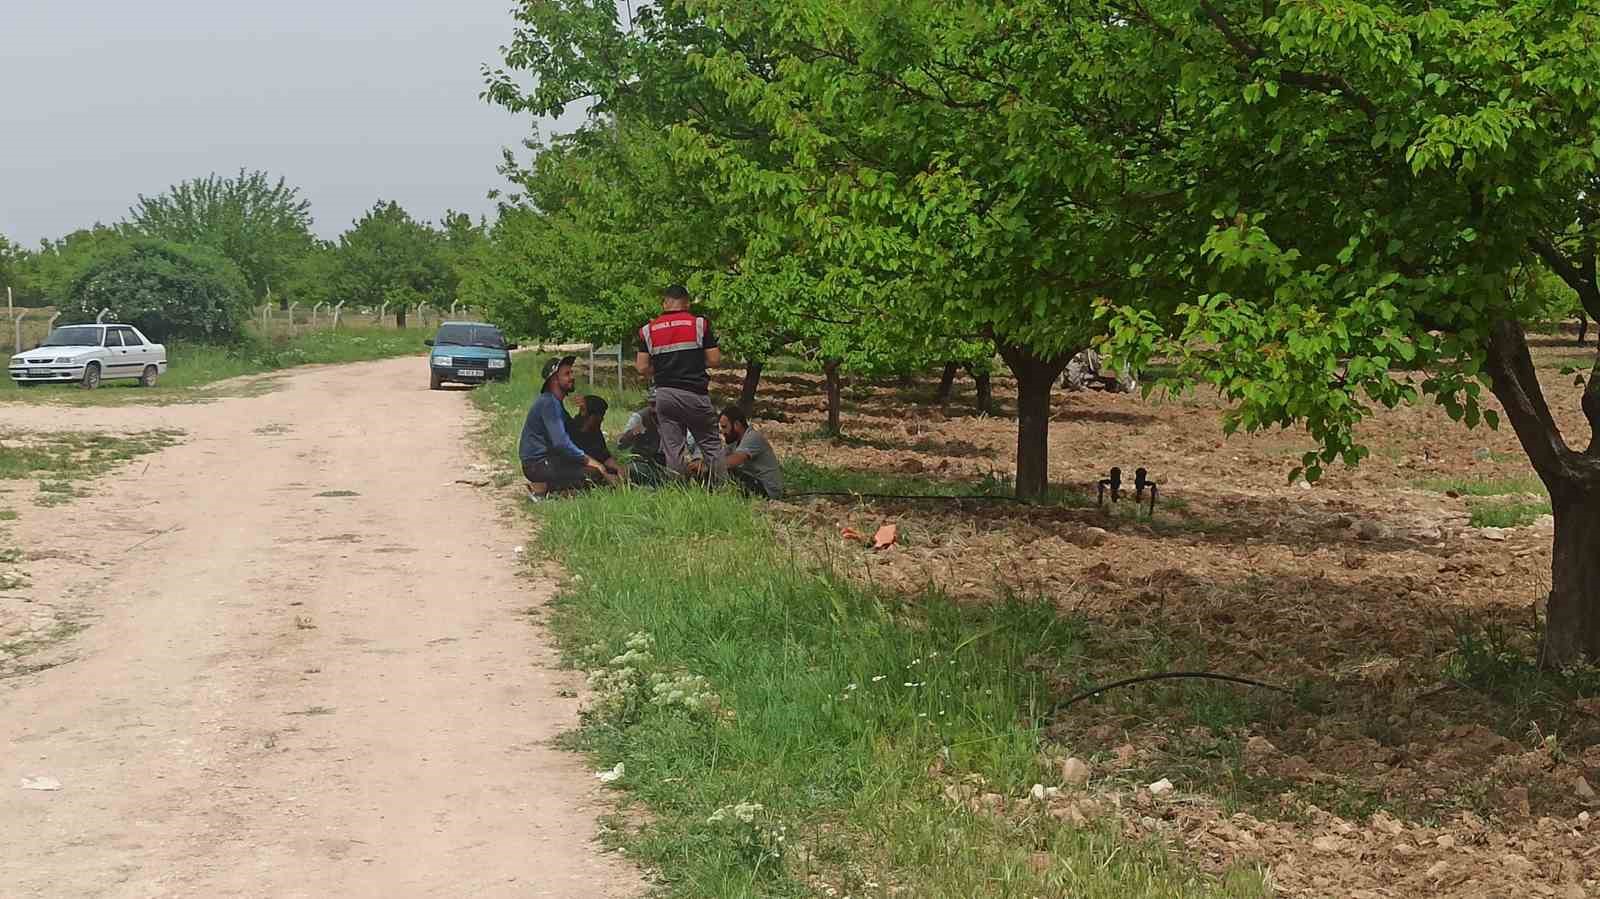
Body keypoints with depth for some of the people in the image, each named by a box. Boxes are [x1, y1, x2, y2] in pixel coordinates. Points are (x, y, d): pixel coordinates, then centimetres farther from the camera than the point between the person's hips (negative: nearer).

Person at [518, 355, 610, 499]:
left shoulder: (555, 402, 17)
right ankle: (543, 488, -11)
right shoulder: (548, 403, -16)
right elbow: (560, 442, -24)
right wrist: (587, 460, -18)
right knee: (593, 474, -20)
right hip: (538, 464, -10)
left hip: (546, 459, 10)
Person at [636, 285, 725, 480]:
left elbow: (642, 368, 2)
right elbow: (715, 360, -4)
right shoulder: (699, 324, -2)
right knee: (711, 444, 7)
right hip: (695, 393, -2)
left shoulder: (649, 330, 5)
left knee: (672, 448, 6)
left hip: (664, 395, 2)